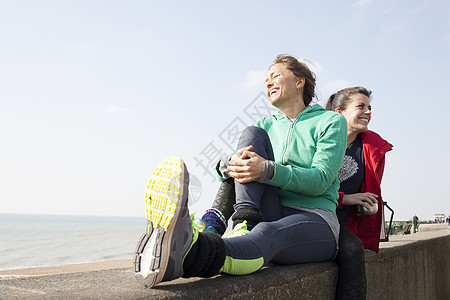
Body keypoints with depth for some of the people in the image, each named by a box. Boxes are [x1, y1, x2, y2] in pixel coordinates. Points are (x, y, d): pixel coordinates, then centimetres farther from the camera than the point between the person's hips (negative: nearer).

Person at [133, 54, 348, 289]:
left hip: (315, 220, -3)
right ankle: (243, 227, -34)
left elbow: (321, 179, -9)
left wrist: (268, 170, -25)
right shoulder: (266, 126, 20)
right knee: (251, 134, -13)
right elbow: (224, 165, 8)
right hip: (273, 214, 4)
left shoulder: (331, 121, 7)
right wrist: (232, 163, -19)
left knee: (267, 233, -39)